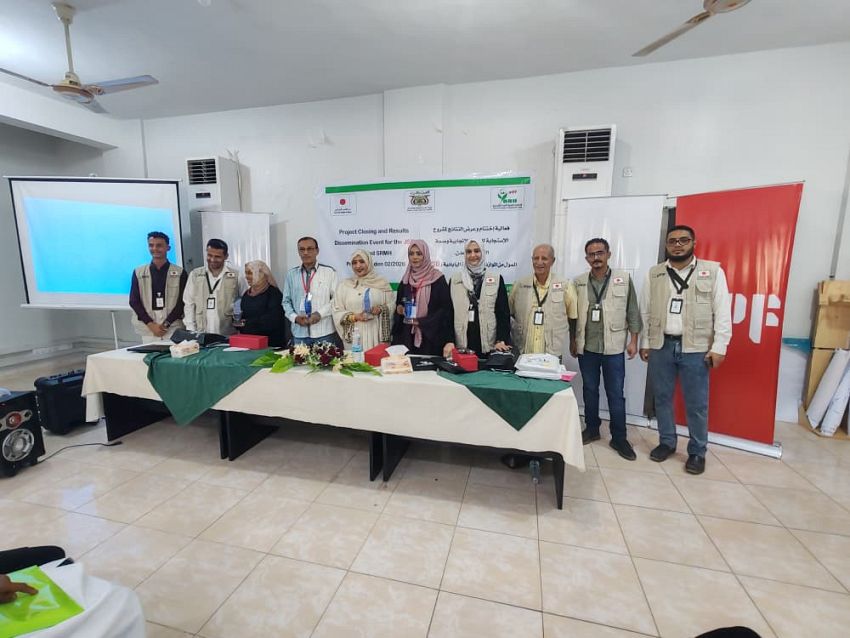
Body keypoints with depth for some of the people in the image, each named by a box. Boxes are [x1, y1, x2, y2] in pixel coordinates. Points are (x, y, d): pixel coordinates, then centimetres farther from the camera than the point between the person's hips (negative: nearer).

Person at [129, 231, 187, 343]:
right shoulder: (139, 273, 9)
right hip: (148, 329, 2)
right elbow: (134, 301, 6)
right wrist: (151, 324, -6)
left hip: (173, 328, -2)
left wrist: (166, 324, -10)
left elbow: (182, 302, -1)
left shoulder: (180, 273, 4)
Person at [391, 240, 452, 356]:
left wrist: (422, 322, -15)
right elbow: (399, 304, 20)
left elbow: (445, 308, -8)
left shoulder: (437, 278, -4)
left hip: (431, 335, -4)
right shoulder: (405, 279, 11)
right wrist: (399, 309, -3)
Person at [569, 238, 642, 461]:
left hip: (614, 347, -2)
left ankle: (619, 438, 17)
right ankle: (591, 429, 28)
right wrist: (572, 341, 6)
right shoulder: (578, 282, 3)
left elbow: (633, 312, 2)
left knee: (615, 394, 4)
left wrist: (633, 340, -2)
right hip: (586, 347, 2)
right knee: (589, 390, 13)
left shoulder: (624, 279, 0)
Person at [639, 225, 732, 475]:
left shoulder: (713, 271, 1)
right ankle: (667, 442, 28)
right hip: (661, 346, 2)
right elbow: (645, 311, 8)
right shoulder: (654, 274, 7)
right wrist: (644, 343, 6)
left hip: (696, 348, -2)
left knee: (696, 404, 5)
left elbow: (722, 312, -2)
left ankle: (697, 452, 22)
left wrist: (719, 347, -7)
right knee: (662, 398, 11)